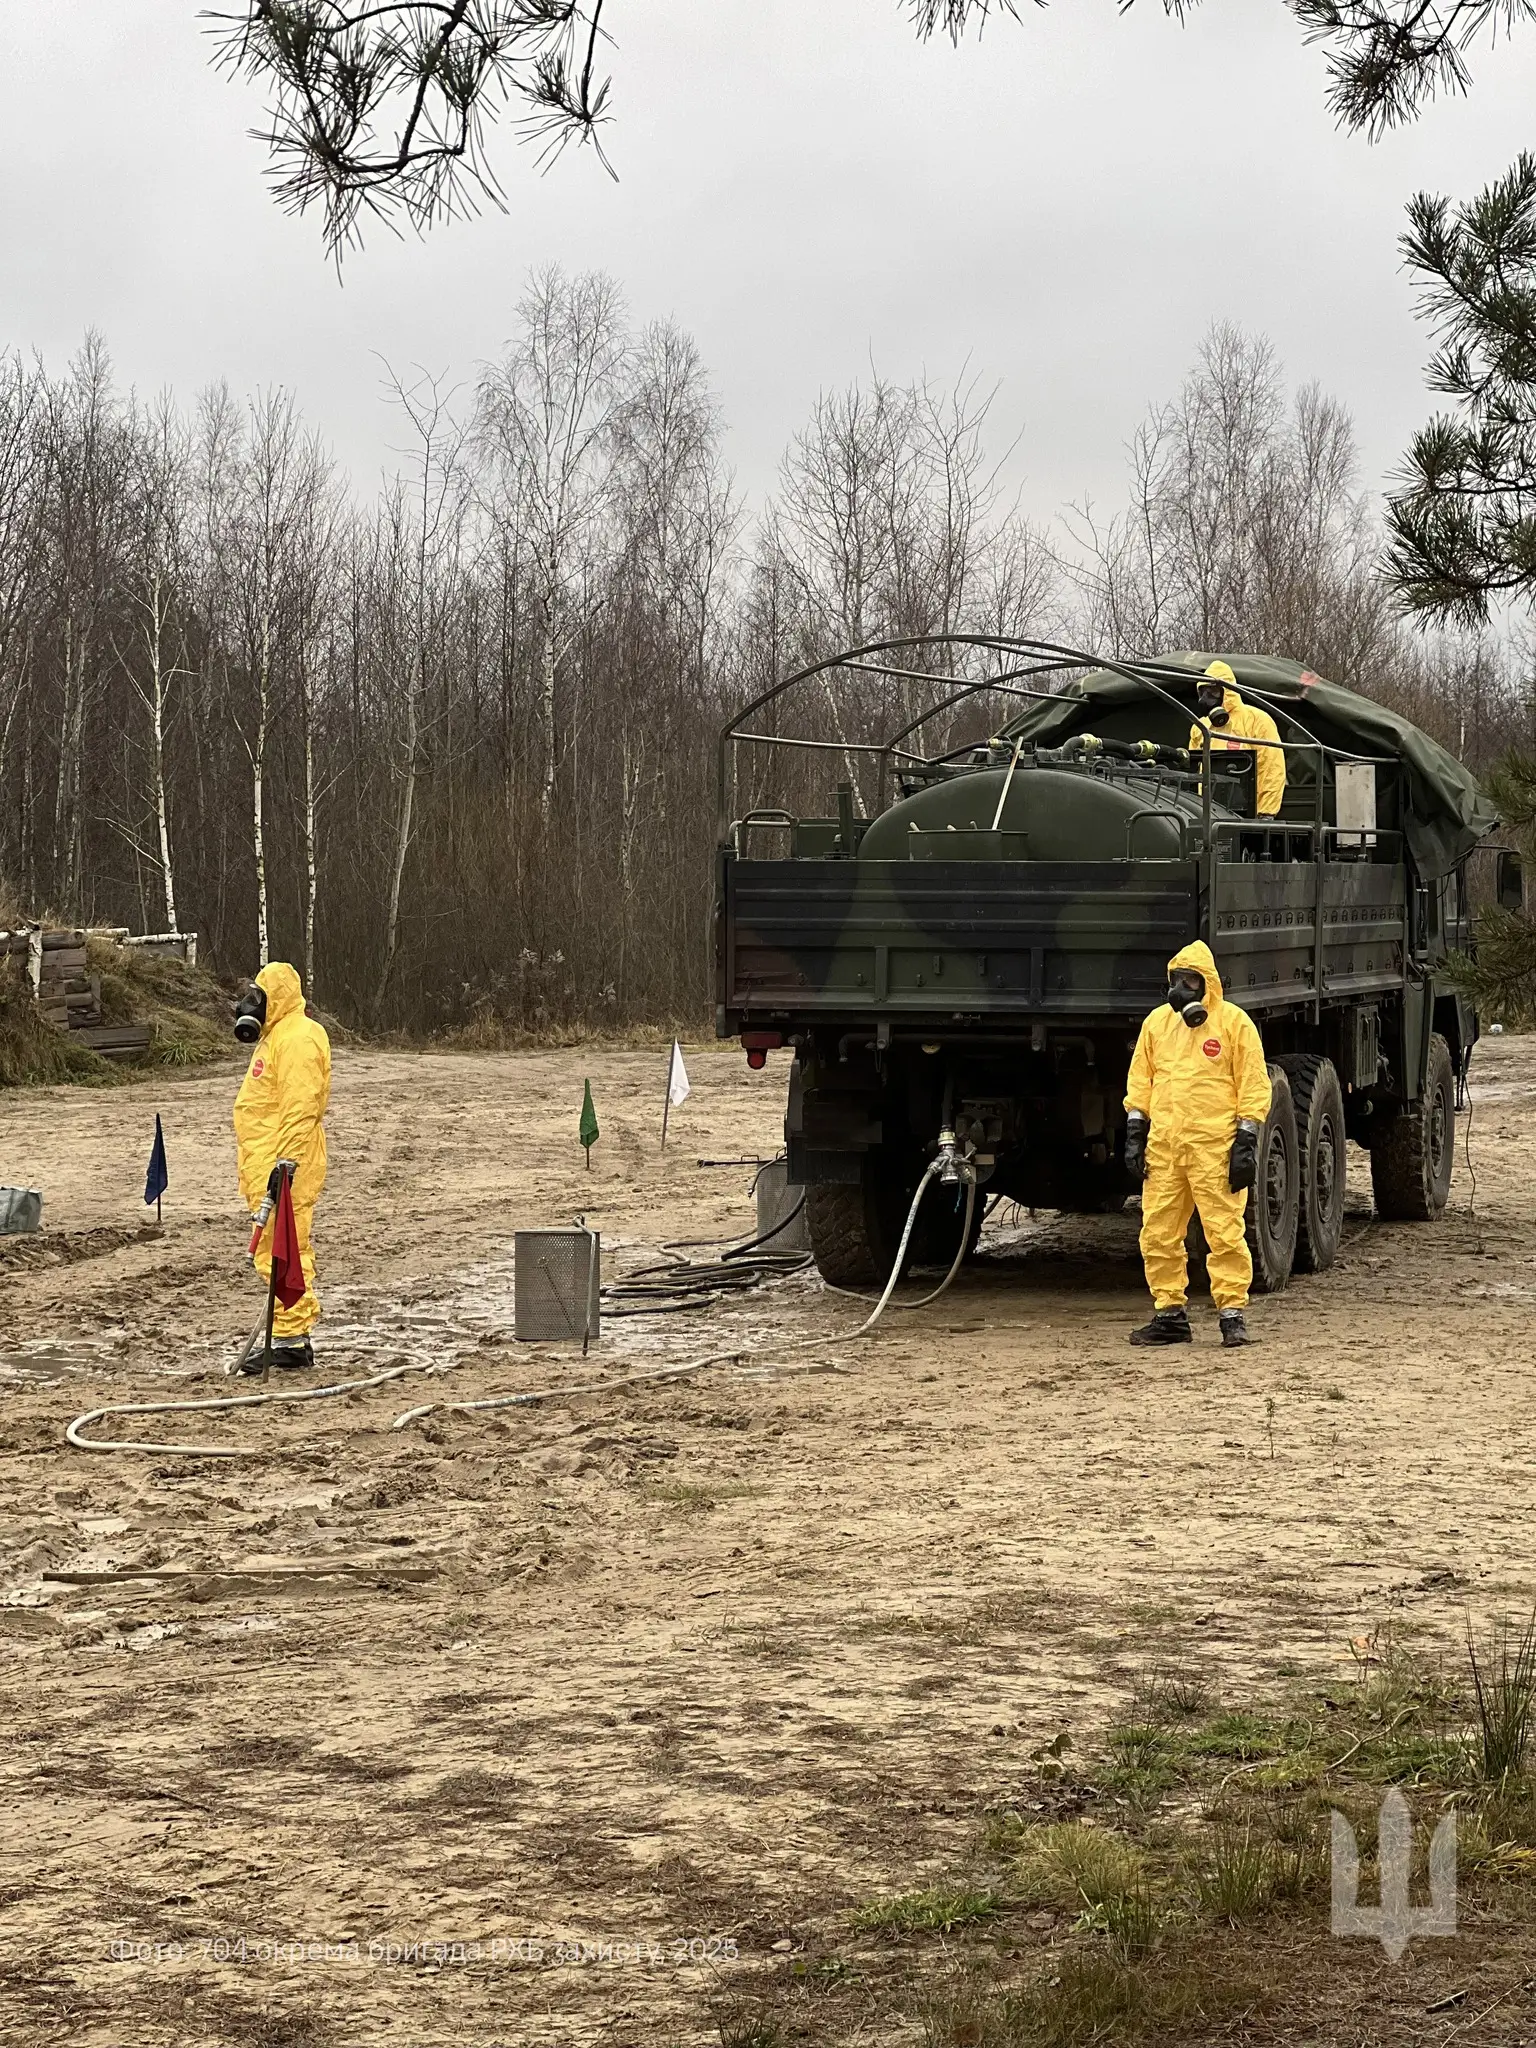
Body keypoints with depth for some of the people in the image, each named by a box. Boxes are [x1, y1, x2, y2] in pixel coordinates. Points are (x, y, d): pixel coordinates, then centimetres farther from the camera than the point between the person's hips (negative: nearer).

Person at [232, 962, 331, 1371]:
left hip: (283, 1168, -11)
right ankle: (297, 1338, 18)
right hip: (266, 1166, 11)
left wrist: (286, 1161, -27)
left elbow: (300, 1108, -23)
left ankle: (290, 1341, -10)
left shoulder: (297, 1039, -14)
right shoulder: (277, 1035, 21)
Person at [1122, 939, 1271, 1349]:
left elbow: (1253, 1085, 0)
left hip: (1214, 1146, -5)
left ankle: (1233, 1314, 1)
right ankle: (1170, 1315, 14)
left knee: (1224, 1233, -6)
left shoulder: (1234, 1022, 1)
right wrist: (1134, 1135, 11)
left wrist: (1247, 1142, -7)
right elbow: (1140, 1082, 19)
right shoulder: (1157, 1022, 14)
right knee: (1158, 1234, 5)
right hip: (1163, 1146, 5)